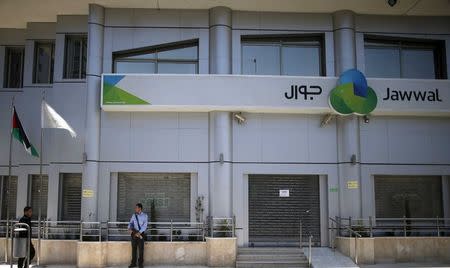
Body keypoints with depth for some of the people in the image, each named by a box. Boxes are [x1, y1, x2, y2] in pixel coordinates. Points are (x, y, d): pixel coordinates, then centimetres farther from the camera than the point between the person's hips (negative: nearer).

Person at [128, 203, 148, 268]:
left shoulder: (145, 216, -2)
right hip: (134, 233, 3)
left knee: (141, 249, -1)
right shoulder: (133, 215, 10)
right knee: (133, 248, 5)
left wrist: (139, 232, -19)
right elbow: (131, 223, 7)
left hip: (141, 234, -3)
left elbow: (144, 226, -9)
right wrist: (130, 228, -15)